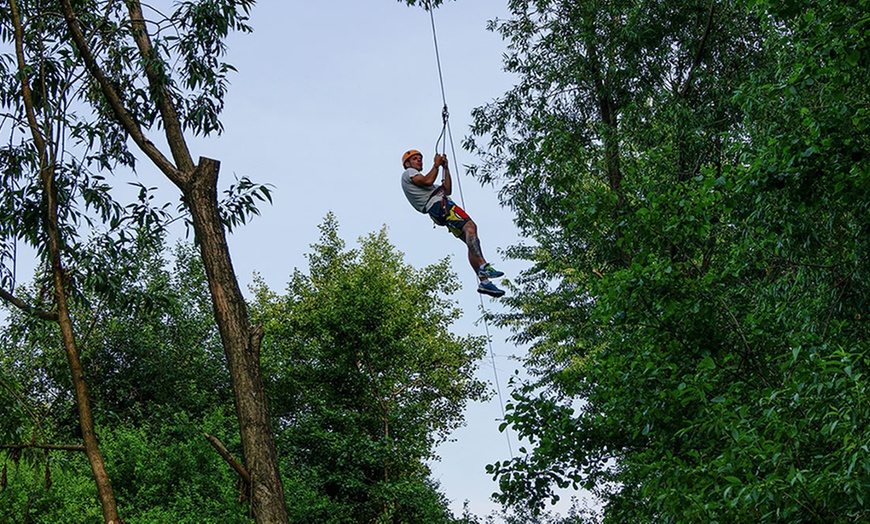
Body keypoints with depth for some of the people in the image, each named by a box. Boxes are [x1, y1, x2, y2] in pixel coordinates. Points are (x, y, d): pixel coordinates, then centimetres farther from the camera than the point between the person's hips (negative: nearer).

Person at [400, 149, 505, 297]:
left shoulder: (417, 177, 40)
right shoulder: (408, 173, 13)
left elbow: (447, 190, 31)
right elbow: (427, 181, -8)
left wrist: (445, 168, 28)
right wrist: (436, 165, 8)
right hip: (438, 204, -9)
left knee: (473, 241, -2)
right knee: (470, 226, -29)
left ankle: (484, 282, -12)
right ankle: (484, 267, -45)